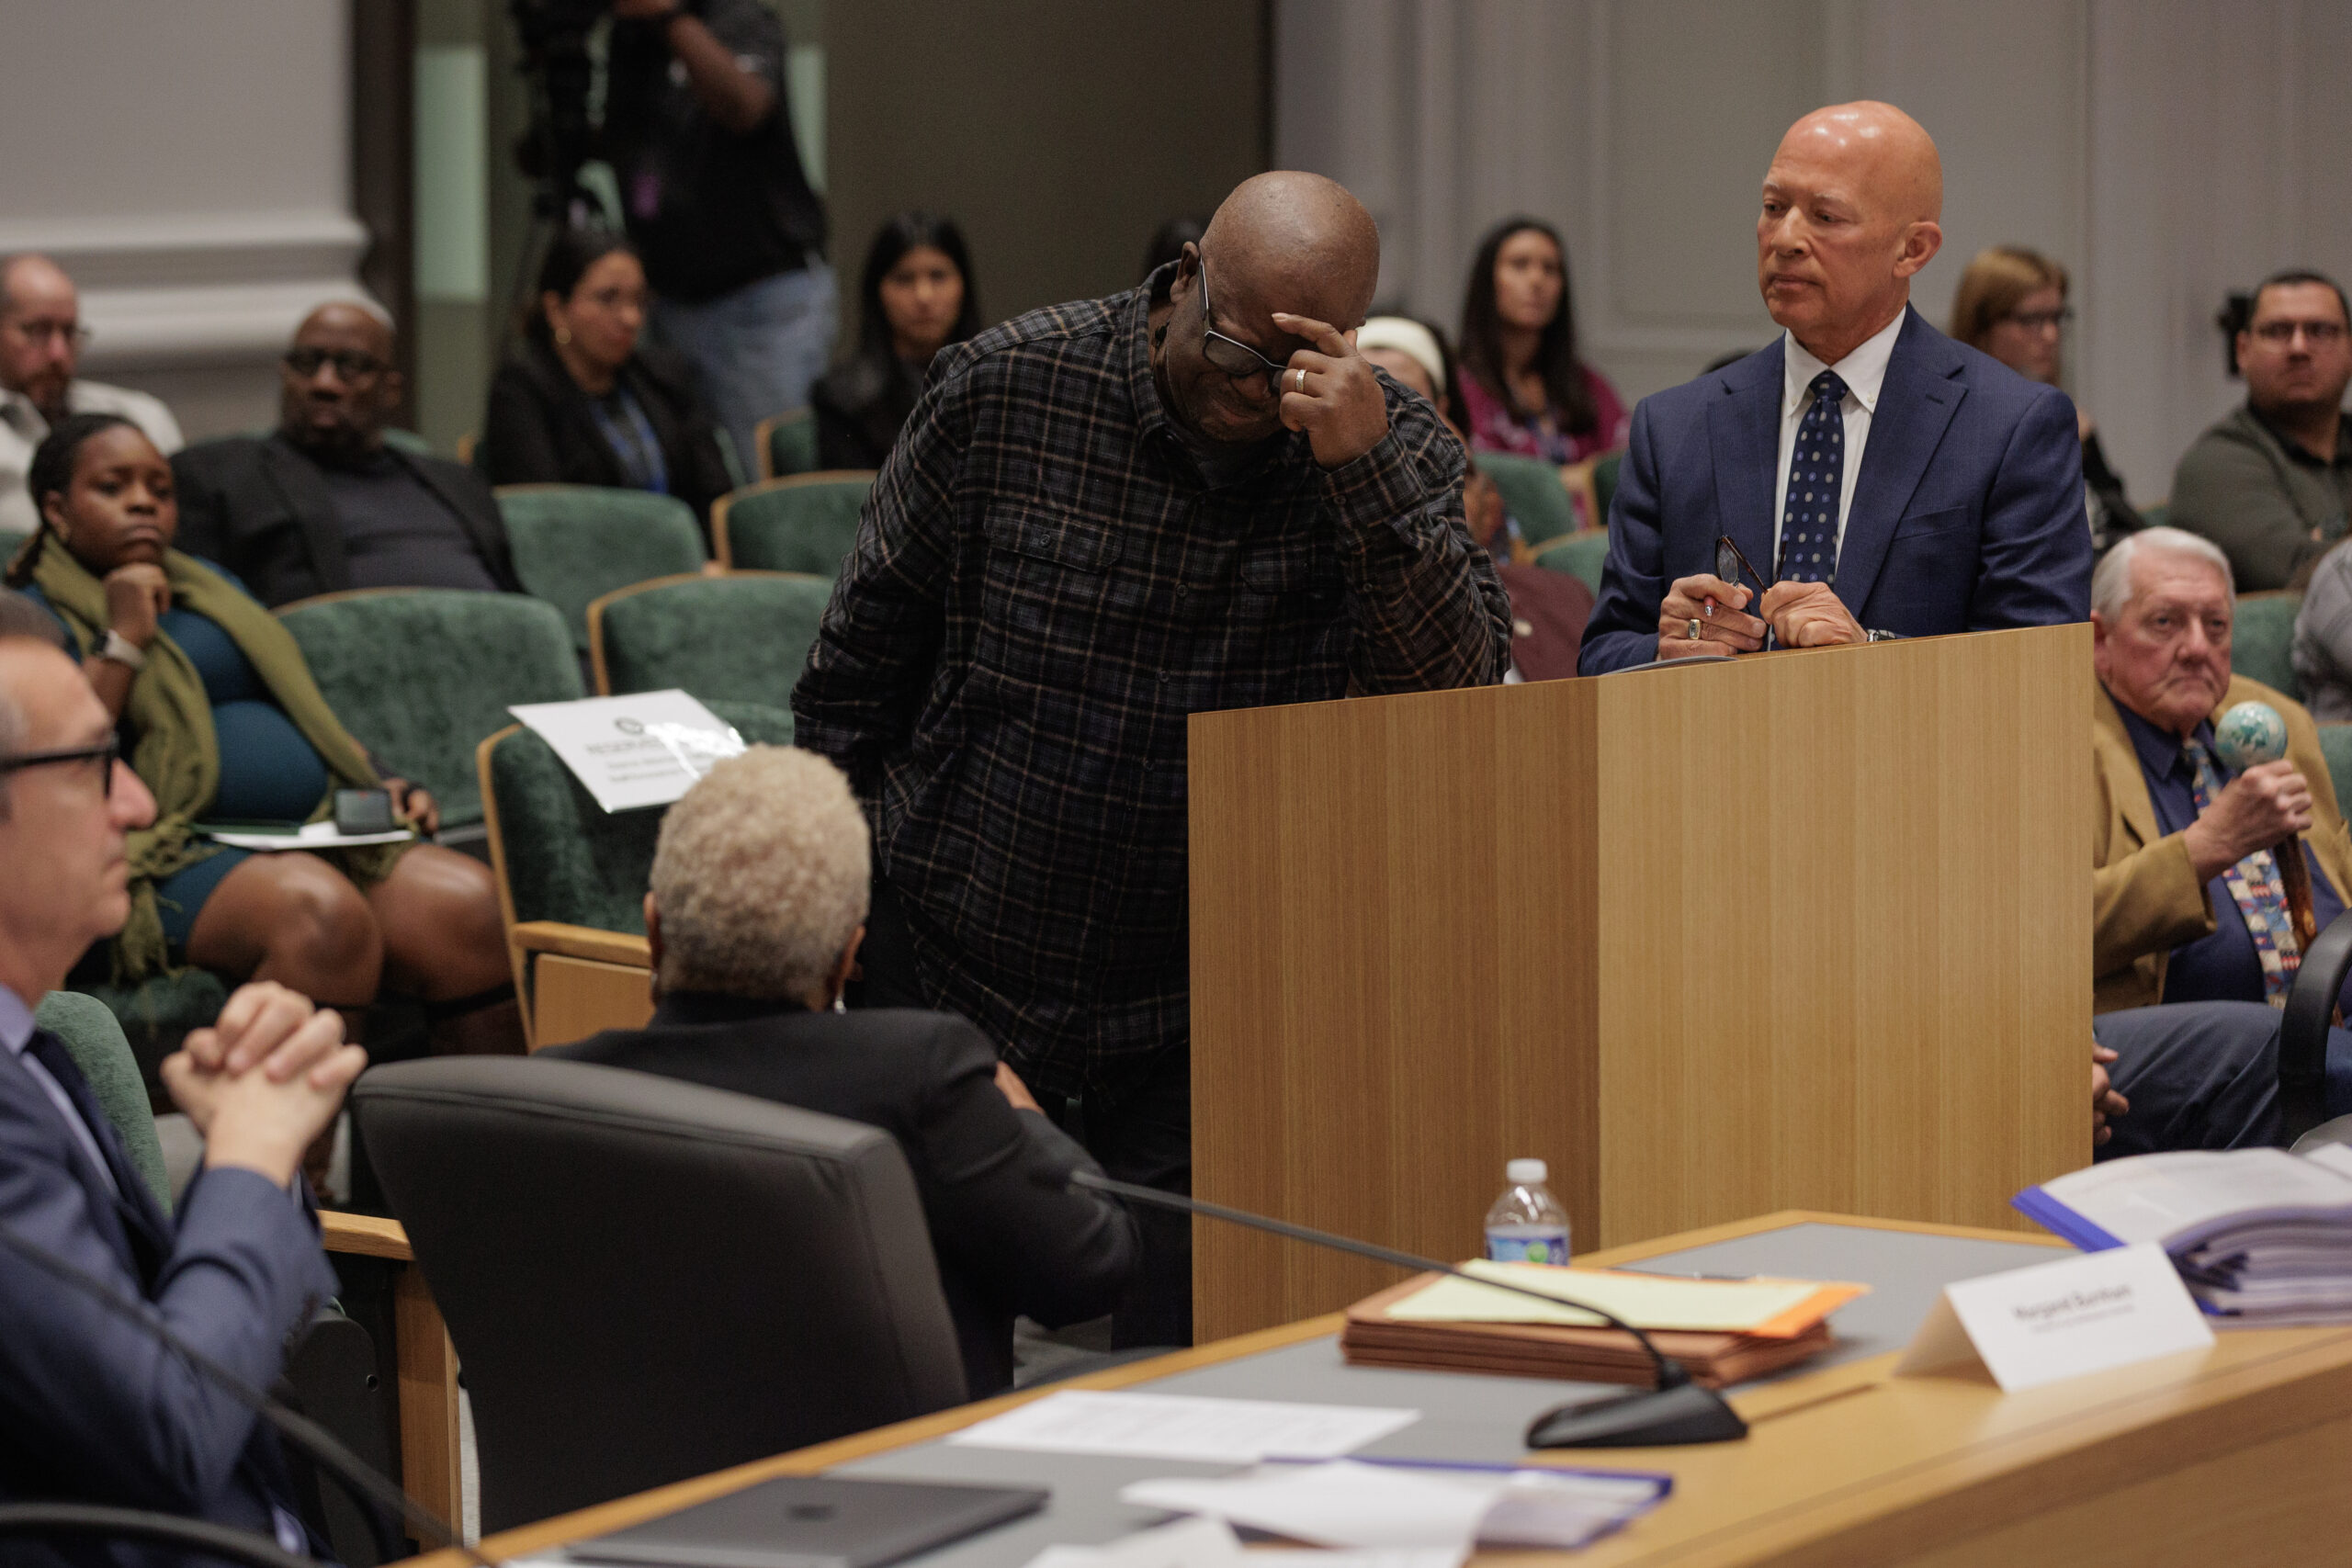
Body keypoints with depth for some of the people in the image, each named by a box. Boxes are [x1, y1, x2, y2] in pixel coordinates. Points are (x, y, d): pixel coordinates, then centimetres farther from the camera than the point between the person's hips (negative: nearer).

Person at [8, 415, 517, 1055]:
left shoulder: (211, 587, 30)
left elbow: (305, 714, 31)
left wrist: (378, 789, 11)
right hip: (176, 853, -6)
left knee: (471, 901, -24)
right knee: (319, 907, -38)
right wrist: (123, 640, -6)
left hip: (317, 834, 6)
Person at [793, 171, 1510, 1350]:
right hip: (950, 957, 0)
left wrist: (1363, 467, -31)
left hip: (1195, 995, 0)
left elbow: (1461, 680, -20)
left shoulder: (1392, 447, -7)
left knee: (1187, 1338, -6)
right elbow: (862, 655, 2)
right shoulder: (1003, 390, -8)